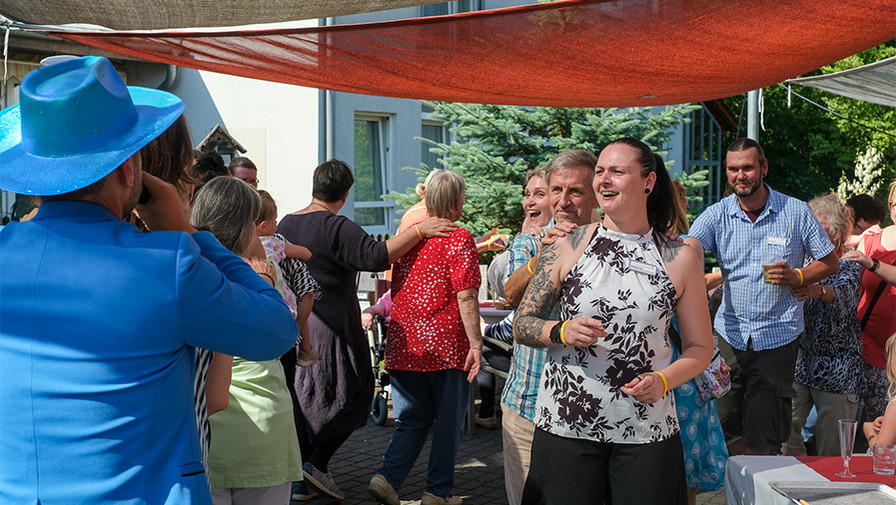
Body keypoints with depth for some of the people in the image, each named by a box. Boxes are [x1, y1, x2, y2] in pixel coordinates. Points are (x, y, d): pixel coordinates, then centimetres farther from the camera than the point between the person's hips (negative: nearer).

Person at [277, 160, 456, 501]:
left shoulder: (286, 224, 11)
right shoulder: (336, 228, -15)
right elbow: (376, 256, -23)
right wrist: (418, 231, -18)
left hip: (292, 328, 8)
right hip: (329, 329, -8)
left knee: (302, 400, 12)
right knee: (355, 394, 6)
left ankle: (297, 480, 15)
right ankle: (317, 462, 1)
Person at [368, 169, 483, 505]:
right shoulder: (460, 239, -10)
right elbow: (466, 297, -16)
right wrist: (475, 343, -13)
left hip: (404, 345, 5)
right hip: (445, 344, -5)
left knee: (412, 419, 15)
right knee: (448, 422, 9)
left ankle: (387, 477, -1)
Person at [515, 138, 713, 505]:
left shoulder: (680, 258, 4)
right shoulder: (568, 246, 2)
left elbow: (700, 347, 8)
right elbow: (521, 325, 4)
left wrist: (663, 381, -10)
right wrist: (561, 331, -16)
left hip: (646, 430, 1)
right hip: (565, 424, 0)